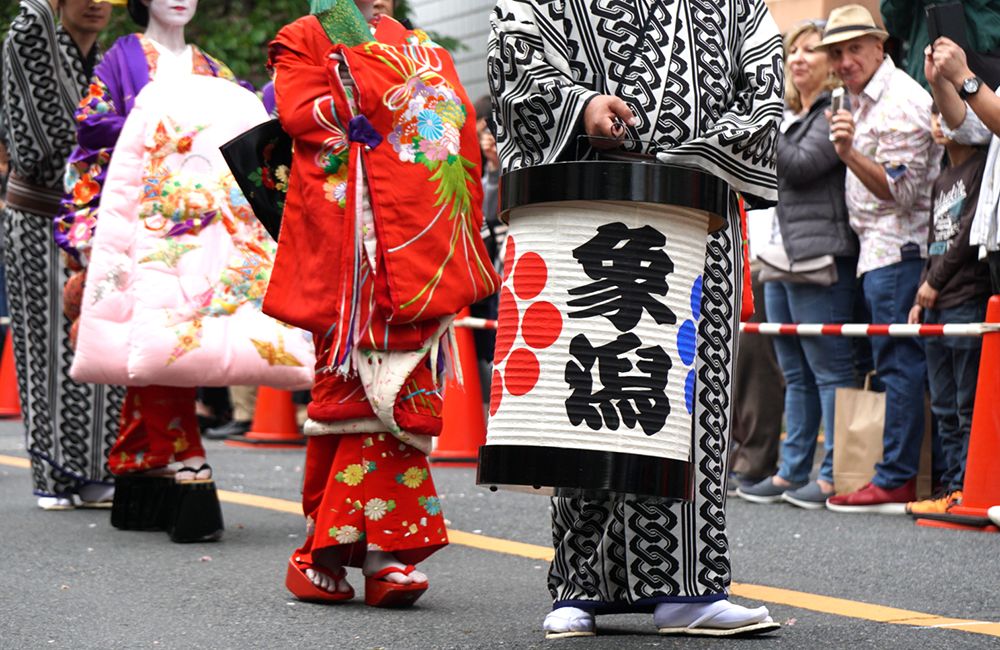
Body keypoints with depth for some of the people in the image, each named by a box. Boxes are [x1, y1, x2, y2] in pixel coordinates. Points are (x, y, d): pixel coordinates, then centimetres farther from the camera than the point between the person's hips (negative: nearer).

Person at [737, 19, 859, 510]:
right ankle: (792, 472, 15)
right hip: (782, 258, 10)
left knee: (830, 369, -7)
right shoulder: (794, 116, 22)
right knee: (796, 374, 11)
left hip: (820, 259, -10)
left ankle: (836, 475, -6)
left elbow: (800, 166, -15)